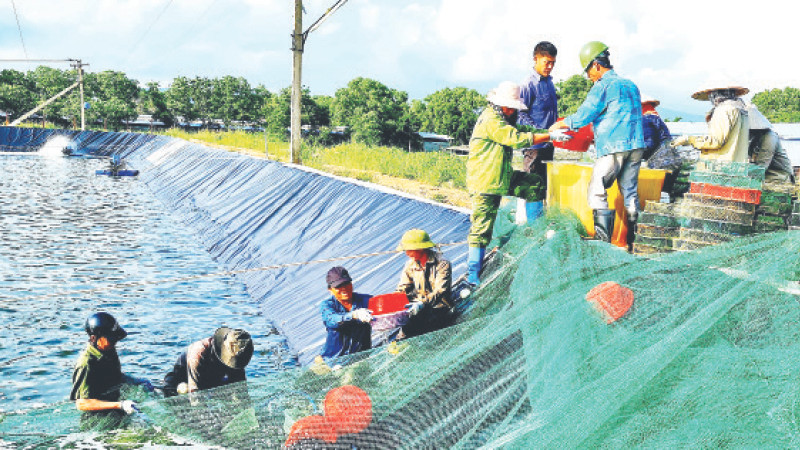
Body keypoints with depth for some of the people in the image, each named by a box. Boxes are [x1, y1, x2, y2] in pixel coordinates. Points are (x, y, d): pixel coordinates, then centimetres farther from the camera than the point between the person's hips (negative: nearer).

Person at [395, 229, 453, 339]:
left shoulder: (442, 263, -9)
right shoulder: (410, 264, 9)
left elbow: (440, 291, -19)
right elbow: (403, 288, 10)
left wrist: (422, 304, -34)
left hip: (438, 308, -4)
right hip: (418, 306, 4)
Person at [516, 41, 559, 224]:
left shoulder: (549, 82, 15)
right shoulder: (528, 85, -11)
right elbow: (521, 115, -14)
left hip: (548, 142, 8)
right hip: (534, 144, -8)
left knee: (542, 185, 15)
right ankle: (525, 223, -2)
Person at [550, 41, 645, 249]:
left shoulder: (603, 86, -5)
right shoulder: (630, 85, 19)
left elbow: (582, 117, -8)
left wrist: (559, 125, 7)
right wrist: (598, 126, 35)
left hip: (613, 148, -7)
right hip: (636, 146, 8)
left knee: (597, 191, -1)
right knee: (630, 192, 11)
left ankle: (603, 238, -8)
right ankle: (634, 240, 14)